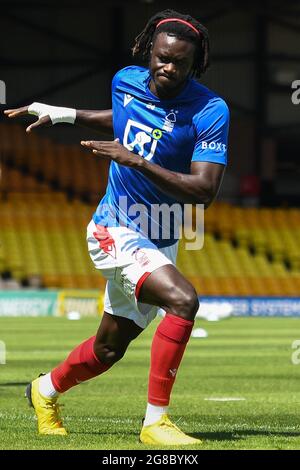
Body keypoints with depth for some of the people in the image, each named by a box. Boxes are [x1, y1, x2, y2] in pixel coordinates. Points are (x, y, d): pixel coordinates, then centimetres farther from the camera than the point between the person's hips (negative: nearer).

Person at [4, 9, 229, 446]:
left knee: (108, 350, 16)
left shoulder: (211, 111, -15)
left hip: (160, 242, 2)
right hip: (115, 229, -2)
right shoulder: (126, 81, -4)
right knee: (182, 299, -28)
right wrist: (63, 114, 20)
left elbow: (204, 191, -23)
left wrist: (136, 161, -29)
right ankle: (155, 422, -23)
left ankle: (46, 391, 47)